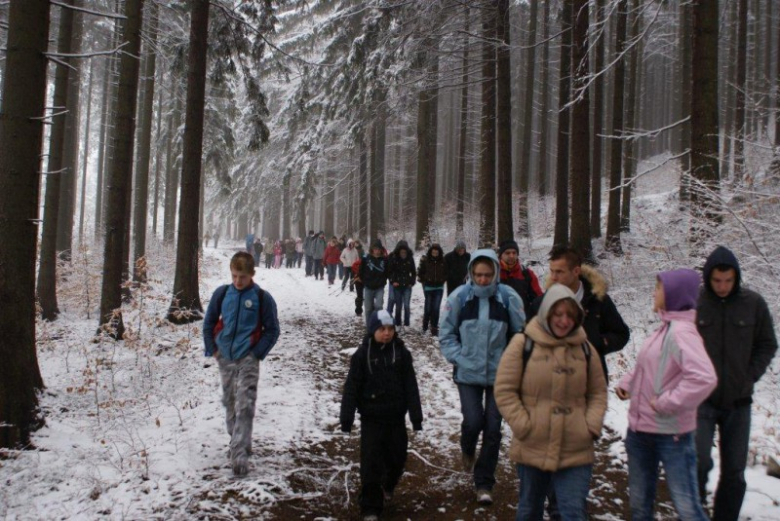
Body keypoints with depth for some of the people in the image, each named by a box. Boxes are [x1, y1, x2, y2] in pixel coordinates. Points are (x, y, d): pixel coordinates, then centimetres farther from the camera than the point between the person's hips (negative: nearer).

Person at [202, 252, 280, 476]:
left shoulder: (262, 298, -7)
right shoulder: (222, 293, 1)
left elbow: (272, 330, -1)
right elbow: (209, 322, 12)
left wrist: (257, 353, -8)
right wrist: (212, 348, 5)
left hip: (248, 360, -4)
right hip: (224, 358, 4)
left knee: (245, 407, -9)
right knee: (229, 403, 15)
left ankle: (239, 454, -8)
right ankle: (239, 441, 34)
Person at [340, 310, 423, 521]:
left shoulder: (401, 353, -1)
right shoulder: (362, 354, -7)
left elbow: (411, 386, 1)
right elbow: (352, 387, -6)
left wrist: (416, 416, 0)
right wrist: (346, 418, -8)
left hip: (396, 417, 3)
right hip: (371, 418, -2)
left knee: (397, 457, 15)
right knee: (370, 463, -3)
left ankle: (388, 486, 46)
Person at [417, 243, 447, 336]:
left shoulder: (443, 261, -2)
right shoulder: (425, 260, -6)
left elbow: (446, 272, 10)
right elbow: (420, 271, 4)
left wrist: (443, 280, 2)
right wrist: (423, 281, 2)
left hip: (439, 287, 1)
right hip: (428, 287, 0)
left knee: (436, 308, -5)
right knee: (428, 307, 5)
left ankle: (434, 328, 1)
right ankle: (425, 324, 29)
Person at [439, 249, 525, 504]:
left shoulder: (508, 297, -9)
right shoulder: (460, 297, -8)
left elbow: (520, 334, 1)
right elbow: (447, 333, 1)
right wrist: (459, 358, -9)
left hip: (499, 374, 1)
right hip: (468, 373, 0)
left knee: (493, 429, 5)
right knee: (473, 421, -7)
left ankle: (484, 483, 23)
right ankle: (467, 449, 31)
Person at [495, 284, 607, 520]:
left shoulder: (584, 348, 4)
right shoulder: (523, 343, -8)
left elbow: (598, 392, 13)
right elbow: (504, 390, -6)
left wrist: (592, 425, -2)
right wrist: (522, 425, -12)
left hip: (576, 452, 1)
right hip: (532, 449, -1)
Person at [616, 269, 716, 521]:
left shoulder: (681, 332, -20)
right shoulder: (665, 328, 6)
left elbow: (704, 378, -33)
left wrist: (667, 403, -24)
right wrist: (627, 382, 4)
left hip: (671, 434, -9)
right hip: (640, 430, 9)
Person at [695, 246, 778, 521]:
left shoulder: (754, 304, -3)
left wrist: (750, 377, -2)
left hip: (738, 401, 2)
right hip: (702, 400, -2)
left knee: (735, 472, 10)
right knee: (699, 462, -13)